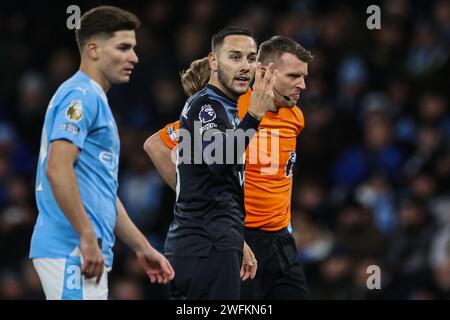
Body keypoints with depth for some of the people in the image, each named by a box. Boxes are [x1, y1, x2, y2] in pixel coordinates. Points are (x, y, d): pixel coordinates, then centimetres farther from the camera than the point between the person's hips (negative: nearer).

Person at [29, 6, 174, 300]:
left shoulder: (94, 99, 22)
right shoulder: (81, 95, -9)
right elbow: (57, 168, -22)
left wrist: (143, 248, 25)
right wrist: (88, 239, -21)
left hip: (89, 253, 10)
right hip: (73, 252, -10)